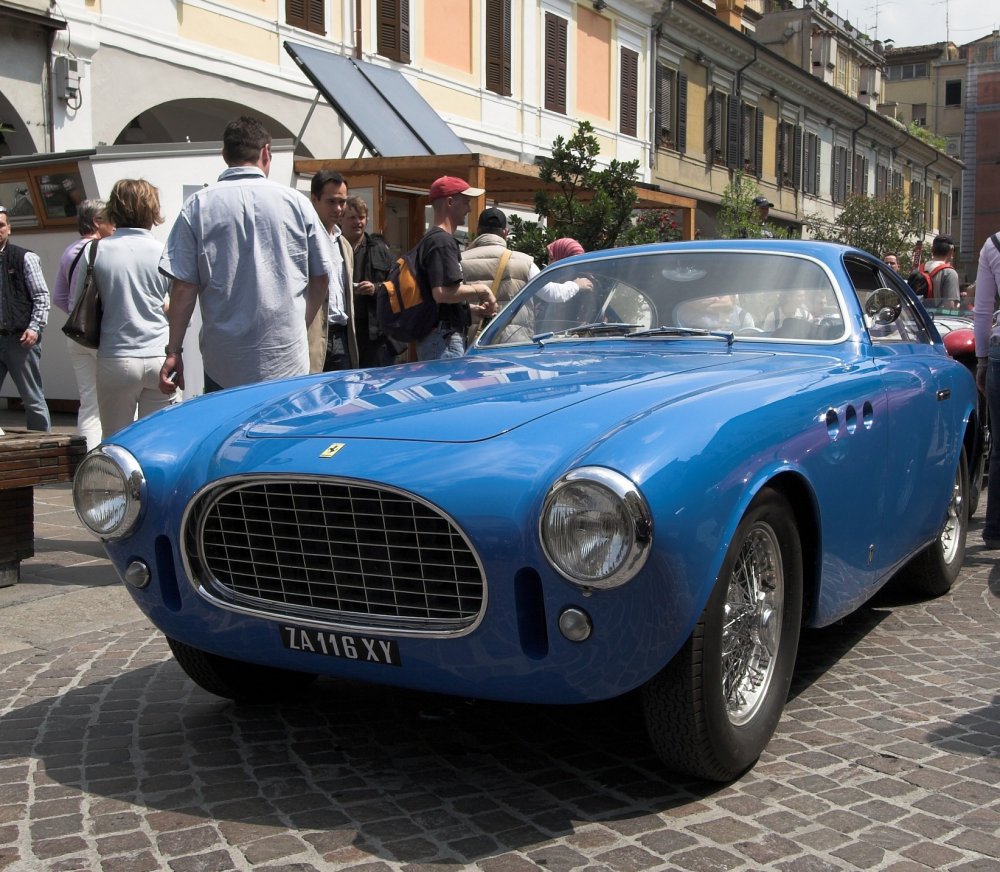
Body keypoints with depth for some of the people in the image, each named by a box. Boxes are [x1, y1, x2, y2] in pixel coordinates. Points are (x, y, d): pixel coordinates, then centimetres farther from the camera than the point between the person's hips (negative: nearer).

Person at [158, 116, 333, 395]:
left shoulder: (199, 205, -1)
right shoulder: (296, 202, 1)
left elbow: (183, 287, -4)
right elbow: (321, 278, 7)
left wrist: (174, 351, 3)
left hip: (223, 366, 0)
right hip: (287, 362, 1)